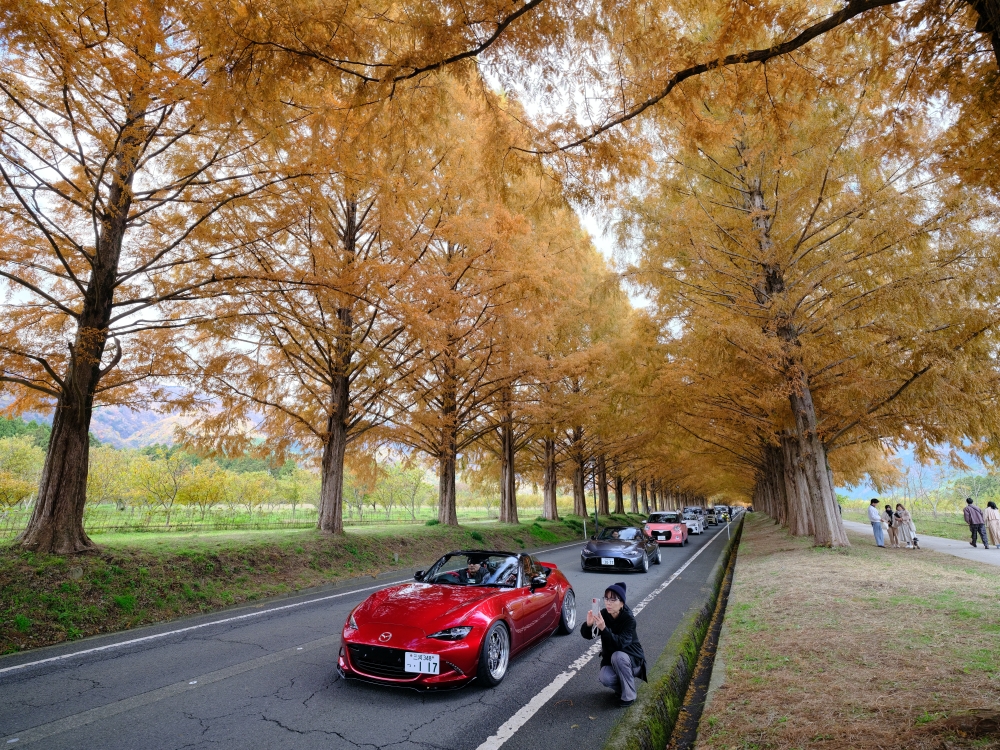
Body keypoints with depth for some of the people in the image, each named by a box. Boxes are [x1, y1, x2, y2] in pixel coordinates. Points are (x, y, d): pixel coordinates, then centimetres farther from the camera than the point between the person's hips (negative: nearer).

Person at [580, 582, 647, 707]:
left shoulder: (629, 618, -24)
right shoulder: (603, 614, -14)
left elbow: (620, 643, -37)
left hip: (632, 659, -3)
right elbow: (586, 635, -19)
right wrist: (588, 624, -42)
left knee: (618, 656, -34)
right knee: (605, 679, -27)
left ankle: (629, 696, -12)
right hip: (610, 658, 3)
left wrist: (604, 628, -51)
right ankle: (622, 688, 9)